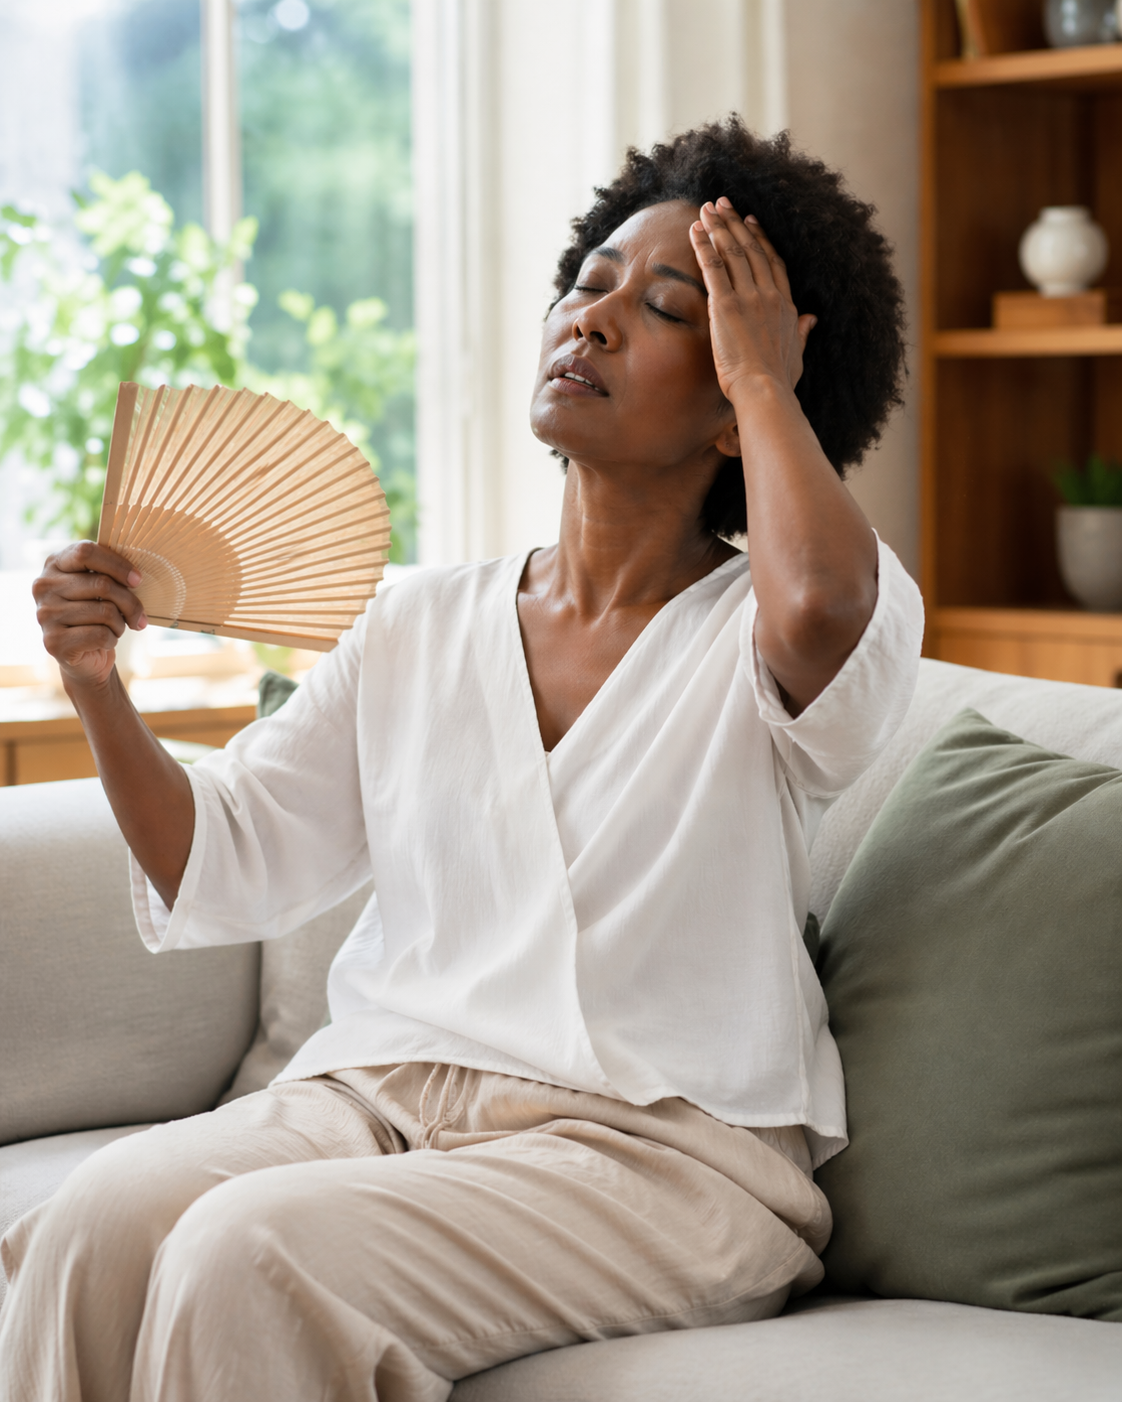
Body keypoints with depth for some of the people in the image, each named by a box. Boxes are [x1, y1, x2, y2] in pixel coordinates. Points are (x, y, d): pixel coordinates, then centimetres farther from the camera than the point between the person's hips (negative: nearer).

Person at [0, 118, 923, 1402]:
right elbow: (220, 872, 15)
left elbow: (819, 599, -28)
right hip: (377, 1093, 5)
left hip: (656, 1147, -4)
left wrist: (765, 378, -9)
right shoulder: (416, 629, 16)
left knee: (252, 1251, -29)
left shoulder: (753, 638, 0)